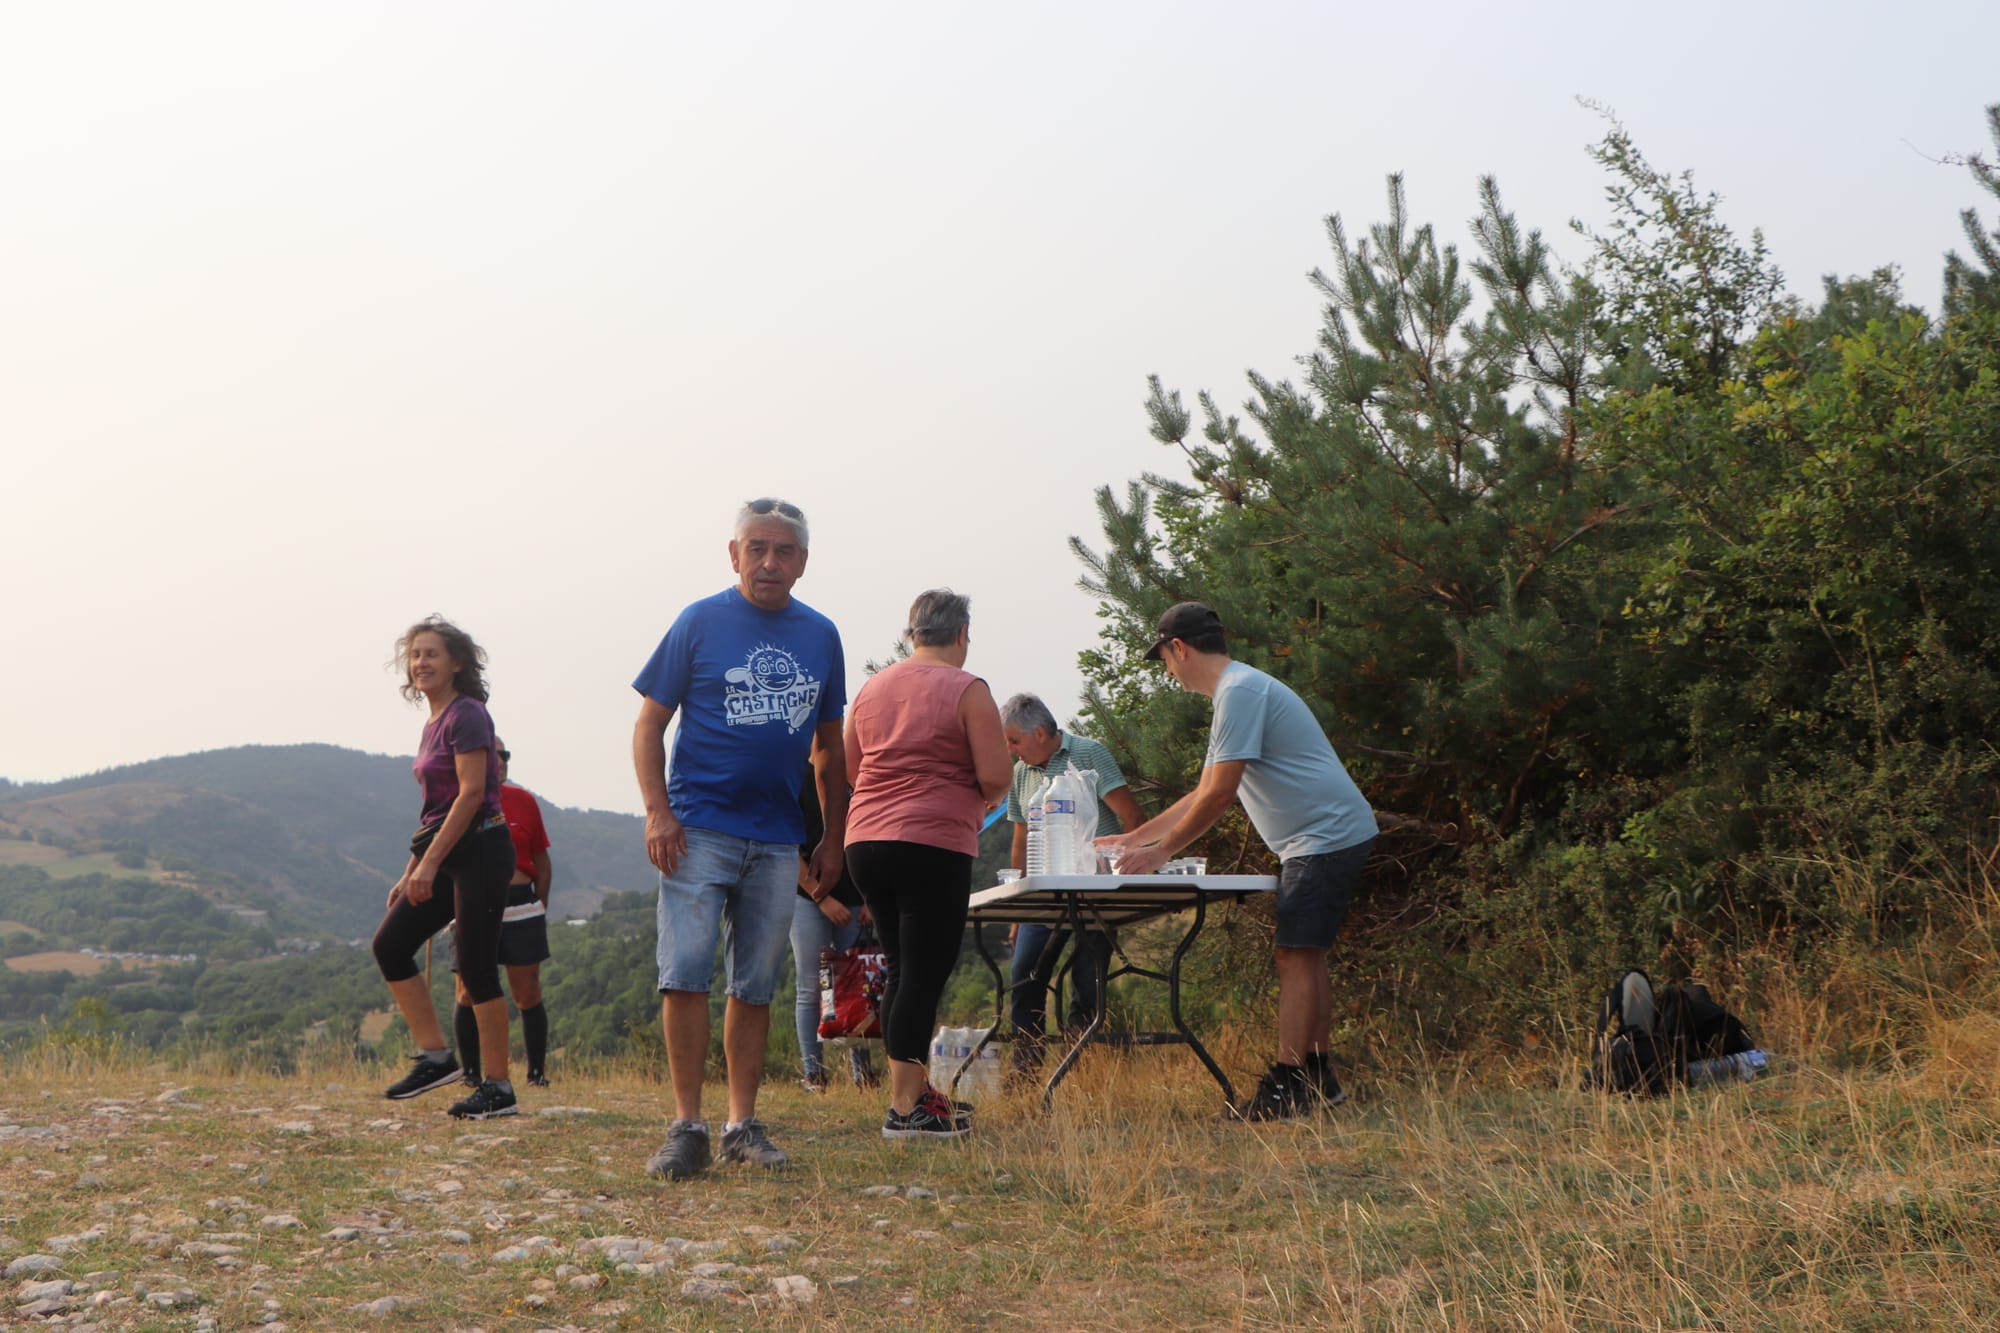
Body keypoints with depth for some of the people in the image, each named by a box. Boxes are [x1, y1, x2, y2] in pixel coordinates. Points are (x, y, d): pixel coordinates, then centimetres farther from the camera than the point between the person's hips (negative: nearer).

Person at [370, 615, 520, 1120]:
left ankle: (497, 1086, 1)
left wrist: (429, 862, -20)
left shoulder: (467, 714, -11)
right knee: (390, 944, 4)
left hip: (480, 851, -9)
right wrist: (411, 871, 17)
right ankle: (434, 1056, 10)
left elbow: (471, 792, -18)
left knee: (475, 966, -7)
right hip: (446, 855, 9)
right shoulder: (434, 724, 16)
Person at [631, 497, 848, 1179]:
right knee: (685, 975, -9)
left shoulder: (821, 635, 9)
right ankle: (686, 1125, -1)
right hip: (698, 830, -3)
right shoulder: (700, 623, -1)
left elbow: (829, 745, 17)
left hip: (778, 839, 3)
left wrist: (833, 836, 12)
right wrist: (658, 812, -12)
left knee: (755, 986, 8)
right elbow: (649, 723, 0)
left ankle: (743, 1124, 16)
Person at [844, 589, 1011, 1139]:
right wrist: (982, 800, 11)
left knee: (902, 969, 15)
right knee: (925, 974, -3)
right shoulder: (968, 690, -5)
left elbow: (847, 768, 18)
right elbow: (995, 776, -9)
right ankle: (905, 1109, -3)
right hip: (934, 845, -6)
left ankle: (914, 1091, 23)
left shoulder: (872, 687, 13)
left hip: (865, 840, 7)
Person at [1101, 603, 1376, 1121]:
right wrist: (1132, 838, 24)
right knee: (1304, 957, 11)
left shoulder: (1240, 690, -15)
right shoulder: (1238, 691, 20)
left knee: (1296, 957, -12)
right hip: (1327, 839, 11)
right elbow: (1204, 792, 24)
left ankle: (1283, 1089, -13)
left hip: (1325, 838, -11)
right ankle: (1317, 1078, 14)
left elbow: (1219, 794, -19)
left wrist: (1160, 852, -10)